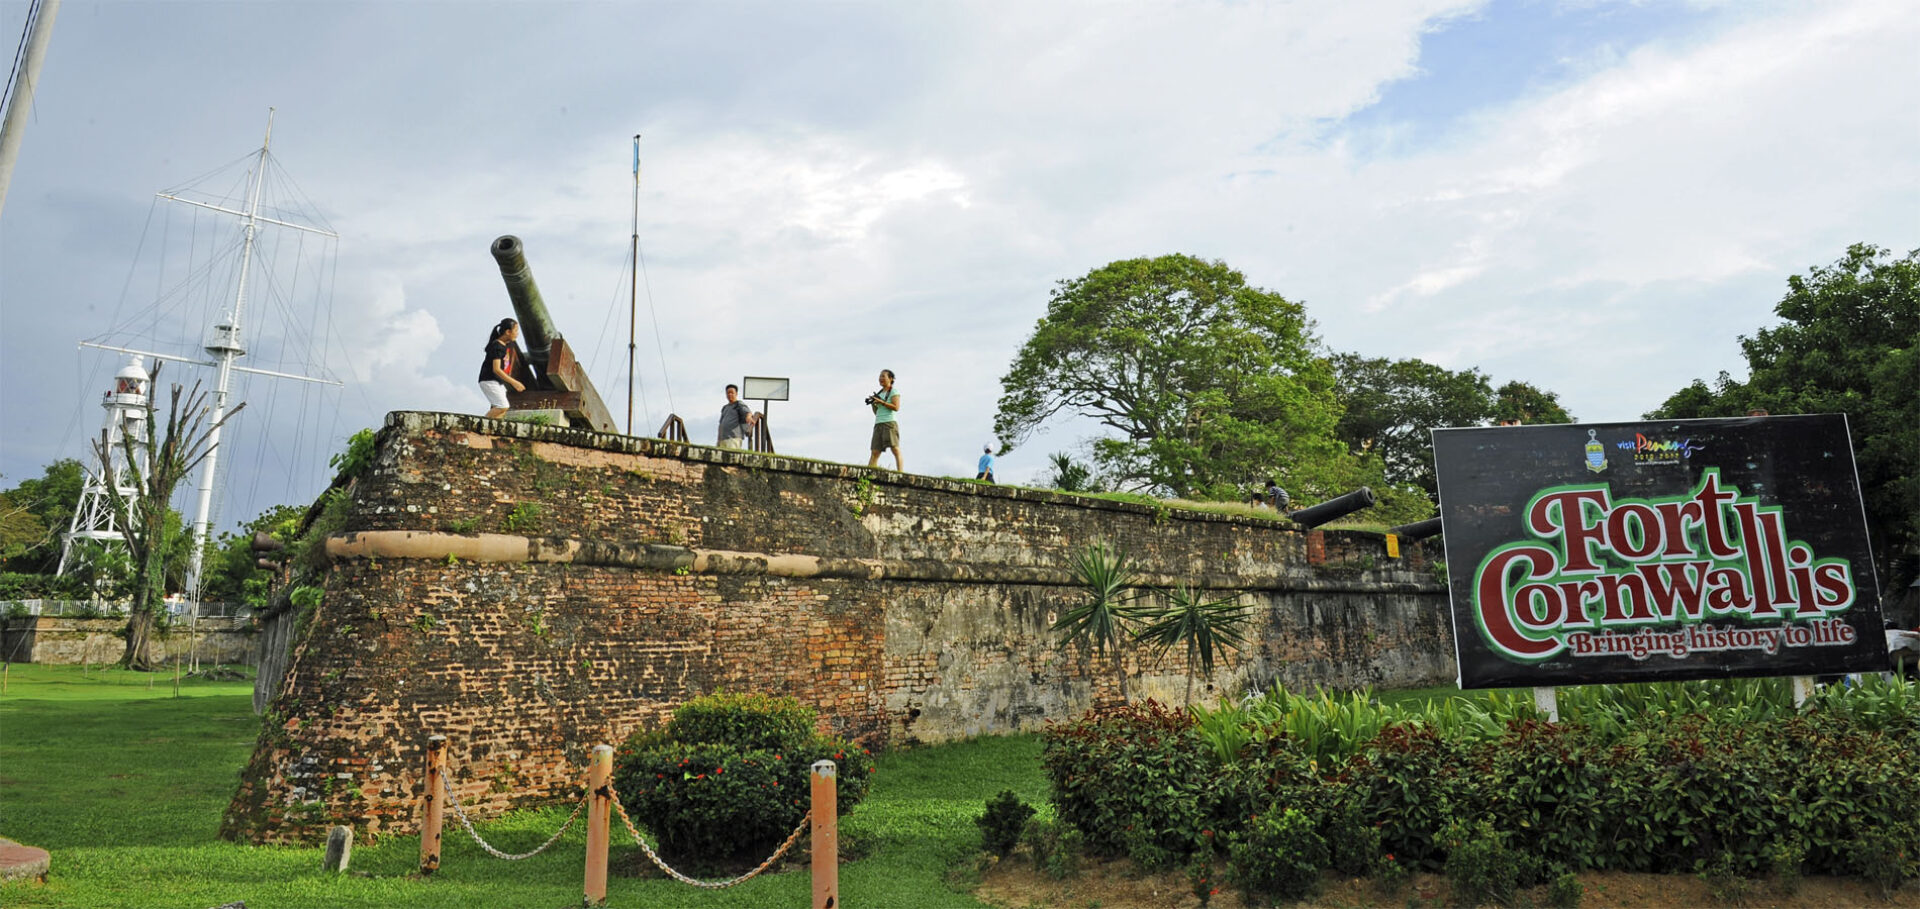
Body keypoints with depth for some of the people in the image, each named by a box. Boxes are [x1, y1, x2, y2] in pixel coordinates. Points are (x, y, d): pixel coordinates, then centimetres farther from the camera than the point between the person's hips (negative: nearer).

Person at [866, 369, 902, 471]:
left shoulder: (894, 392, 3)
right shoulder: (879, 393, 22)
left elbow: (896, 408, -12)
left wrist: (881, 402, -13)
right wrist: (873, 403, 4)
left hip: (890, 423, -6)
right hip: (878, 424, 6)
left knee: (895, 449, -15)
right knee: (875, 452, -2)